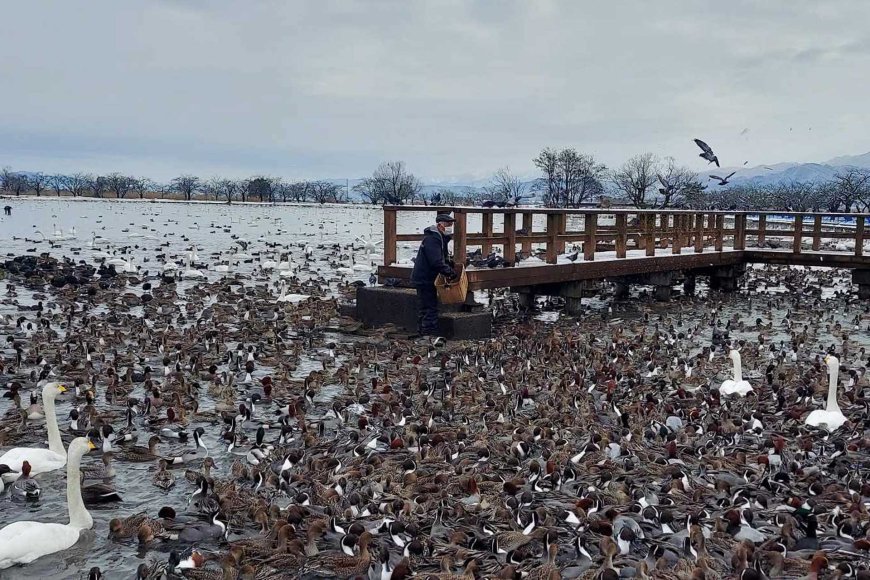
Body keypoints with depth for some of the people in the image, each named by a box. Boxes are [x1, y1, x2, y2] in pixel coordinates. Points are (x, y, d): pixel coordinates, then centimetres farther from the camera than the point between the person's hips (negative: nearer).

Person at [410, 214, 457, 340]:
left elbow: (443, 257, 25)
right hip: (424, 279, -11)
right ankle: (430, 334, -6)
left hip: (424, 278, 11)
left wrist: (450, 263, 7)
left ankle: (422, 332, 27)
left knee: (425, 307, 18)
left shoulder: (440, 238, 13)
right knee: (430, 307, -9)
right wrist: (450, 272, -22)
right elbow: (436, 262, -28)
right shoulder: (431, 239, -22)